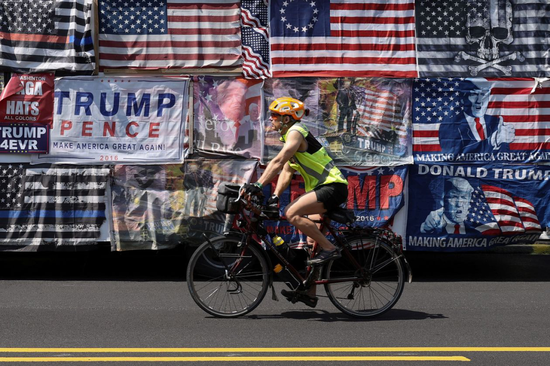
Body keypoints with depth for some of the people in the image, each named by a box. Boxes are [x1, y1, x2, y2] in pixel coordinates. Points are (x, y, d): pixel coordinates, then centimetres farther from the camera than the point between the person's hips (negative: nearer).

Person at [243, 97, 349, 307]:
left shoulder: (296, 132, -11)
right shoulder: (290, 136, 20)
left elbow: (278, 161, -22)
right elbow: (286, 172, 15)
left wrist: (258, 185, -26)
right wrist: (275, 196, 2)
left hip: (333, 187, -10)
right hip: (322, 188, 10)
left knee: (293, 214, -26)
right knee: (313, 239, 9)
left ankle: (330, 249, -17)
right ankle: (309, 293, 13)